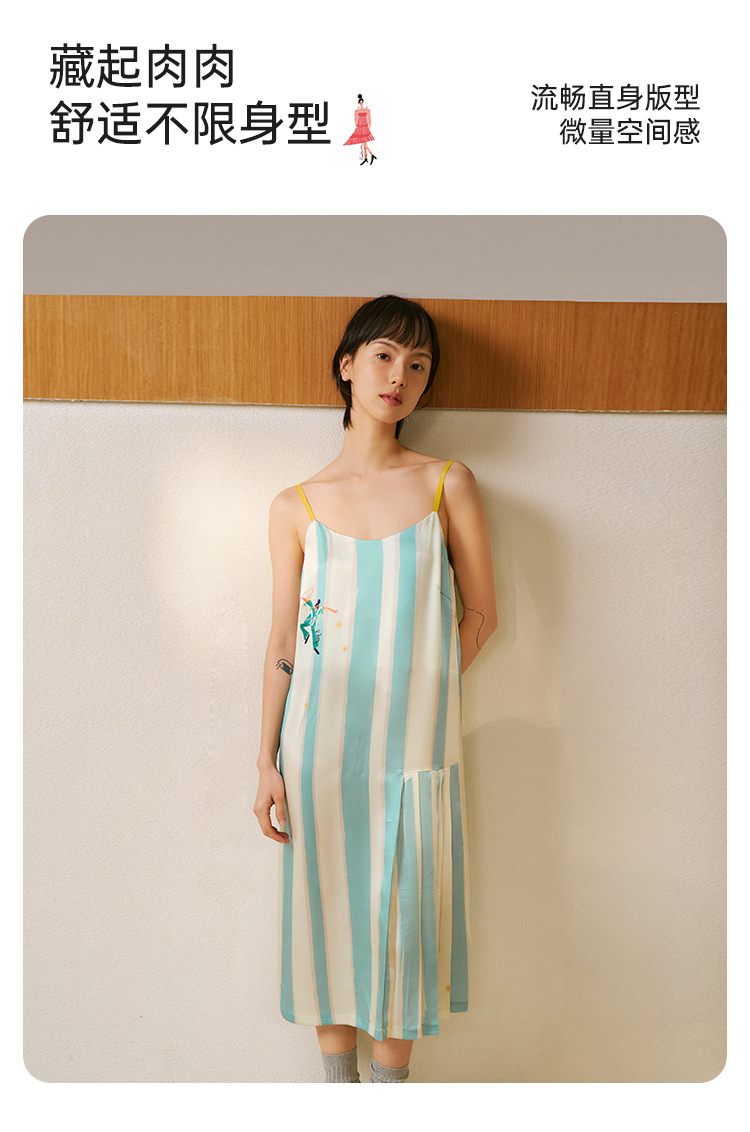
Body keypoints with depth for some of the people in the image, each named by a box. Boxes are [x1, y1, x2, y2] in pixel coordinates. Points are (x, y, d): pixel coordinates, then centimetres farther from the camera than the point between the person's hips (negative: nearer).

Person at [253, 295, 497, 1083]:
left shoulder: (448, 484, -1)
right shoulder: (296, 507, 0)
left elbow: (480, 614, 4)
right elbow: (283, 642, 3)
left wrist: (414, 695, -2)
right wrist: (267, 764, 2)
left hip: (413, 751, 0)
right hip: (320, 749, 1)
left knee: (401, 922, 11)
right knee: (328, 911, 14)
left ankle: (391, 1079, 36)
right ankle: (339, 1078, 39)